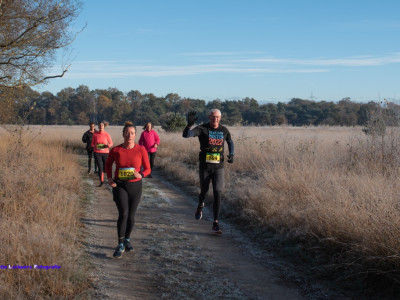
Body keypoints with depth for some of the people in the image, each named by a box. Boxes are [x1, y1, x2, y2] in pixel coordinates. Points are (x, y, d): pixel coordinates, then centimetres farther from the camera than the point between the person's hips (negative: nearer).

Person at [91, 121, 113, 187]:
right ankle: (101, 181, 11)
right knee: (100, 167, -4)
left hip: (105, 152, -1)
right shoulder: (95, 134, 0)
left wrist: (108, 145, -17)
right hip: (97, 153, 1)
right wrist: (95, 146, -12)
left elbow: (111, 143, 4)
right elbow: (92, 144, 9)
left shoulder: (107, 134, -5)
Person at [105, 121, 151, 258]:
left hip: (135, 186, 1)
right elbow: (108, 164, 13)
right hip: (119, 186, -1)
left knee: (131, 215, 9)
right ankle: (120, 245, -4)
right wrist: (109, 178, -2)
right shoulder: (115, 150, -6)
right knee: (123, 213, -17)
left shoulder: (141, 150, -8)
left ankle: (127, 240, 35)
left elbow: (147, 169, -1)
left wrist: (140, 175, -22)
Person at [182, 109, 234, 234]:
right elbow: (186, 135, -26)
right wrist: (189, 124, -46)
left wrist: (231, 154, 2)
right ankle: (200, 206, 49)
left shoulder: (224, 130, 1)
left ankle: (215, 223, -3)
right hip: (205, 166, -1)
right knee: (204, 191, 12)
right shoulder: (202, 128, -10)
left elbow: (230, 142, 21)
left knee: (217, 193, -8)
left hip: (218, 167, 1)